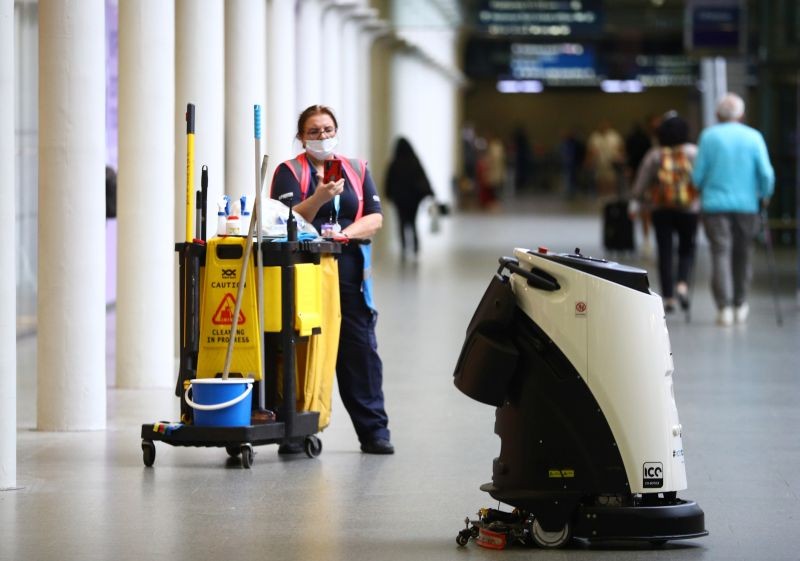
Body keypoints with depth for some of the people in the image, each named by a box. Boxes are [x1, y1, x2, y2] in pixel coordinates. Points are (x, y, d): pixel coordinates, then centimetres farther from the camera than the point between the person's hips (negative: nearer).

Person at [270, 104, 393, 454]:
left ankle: (373, 430, 2)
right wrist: (320, 198, -20)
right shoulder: (290, 172, 6)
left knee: (361, 349, -1)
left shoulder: (357, 170, 17)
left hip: (349, 271, 3)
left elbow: (375, 218, 9)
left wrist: (347, 232, -10)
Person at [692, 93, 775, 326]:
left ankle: (724, 307, -13)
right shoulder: (754, 137, 1)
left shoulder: (709, 136, -1)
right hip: (746, 204, 1)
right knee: (742, 254, 14)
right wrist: (765, 196, 12)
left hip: (715, 204, -1)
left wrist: (703, 192, 19)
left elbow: (698, 174, -1)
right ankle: (740, 305, 21)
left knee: (721, 253, -3)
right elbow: (766, 173, -5)